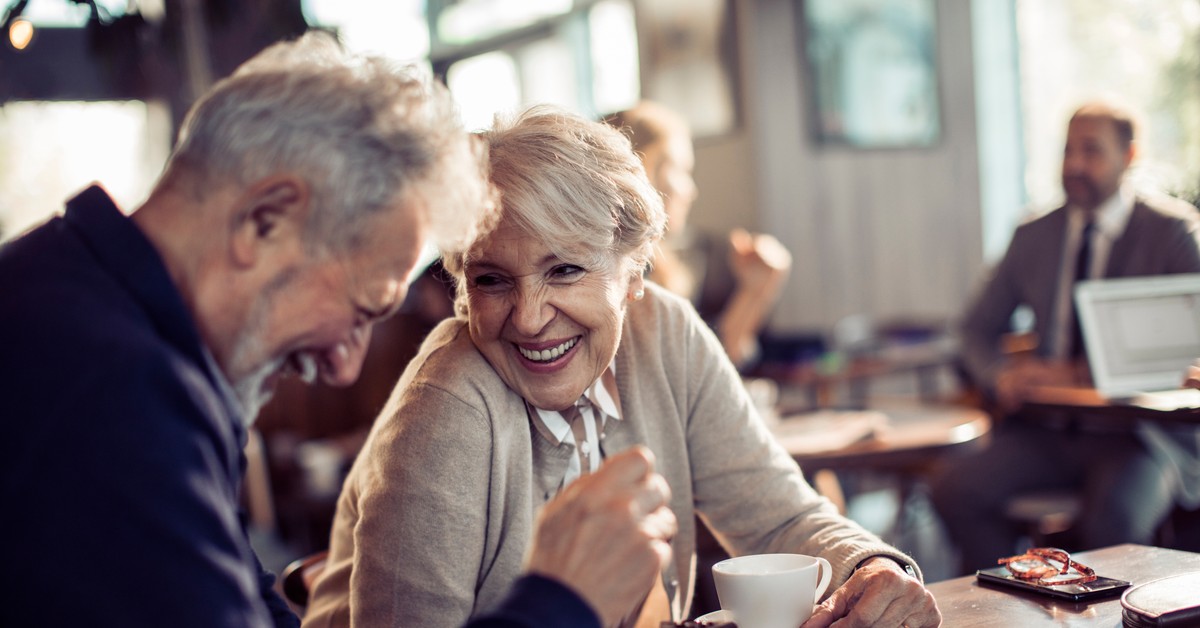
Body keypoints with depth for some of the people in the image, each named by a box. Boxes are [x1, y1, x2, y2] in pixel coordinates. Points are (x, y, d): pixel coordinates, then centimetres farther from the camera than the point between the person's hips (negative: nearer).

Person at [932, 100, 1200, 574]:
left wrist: (1081, 375, -18)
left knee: (1113, 518, -34)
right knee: (955, 489, -21)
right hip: (1045, 430, 4)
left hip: (1136, 430, -4)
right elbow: (978, 328, 18)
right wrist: (1000, 376, -6)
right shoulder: (1033, 236, 13)